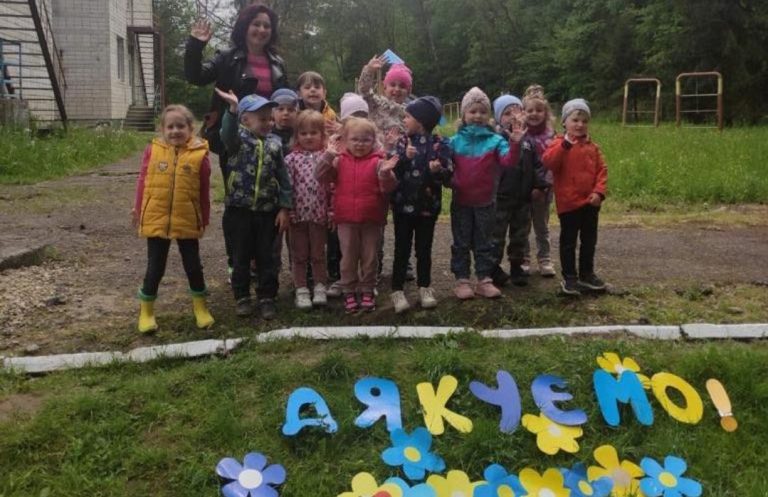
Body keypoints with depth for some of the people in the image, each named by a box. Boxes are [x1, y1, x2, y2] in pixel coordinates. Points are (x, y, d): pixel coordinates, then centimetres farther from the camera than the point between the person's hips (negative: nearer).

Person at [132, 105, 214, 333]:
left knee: (193, 265, 12)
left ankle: (200, 307, 29)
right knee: (155, 267, 9)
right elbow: (143, 182, 5)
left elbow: (204, 191, 0)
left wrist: (204, 220, 4)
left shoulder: (199, 154, -6)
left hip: (188, 222, 0)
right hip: (155, 220, 0)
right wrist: (138, 211, 7)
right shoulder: (153, 150, -3)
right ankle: (146, 311, 25)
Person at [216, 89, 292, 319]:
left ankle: (267, 298, 20)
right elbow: (227, 133, -30)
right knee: (241, 256, 9)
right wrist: (233, 108, -46)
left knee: (266, 257, 9)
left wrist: (284, 208, -2)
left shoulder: (274, 144, 3)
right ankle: (242, 297, 22)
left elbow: (283, 178, 3)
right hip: (241, 208, -2)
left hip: (268, 210, 2)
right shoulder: (238, 139, -4)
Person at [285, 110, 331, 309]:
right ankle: (301, 291, 20)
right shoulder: (292, 159, -2)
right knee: (299, 255, 10)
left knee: (318, 254, 12)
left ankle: (320, 289, 24)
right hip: (298, 214, 0)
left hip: (319, 214, 0)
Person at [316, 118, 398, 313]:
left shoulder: (377, 162, -3)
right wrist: (328, 156, -17)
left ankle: (367, 291, 23)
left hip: (372, 219, -1)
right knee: (348, 257, 10)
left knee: (370, 257, 10)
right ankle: (349, 292, 21)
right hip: (346, 219, 1)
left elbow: (387, 188, -7)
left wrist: (386, 173, -27)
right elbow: (322, 177, -5)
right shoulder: (339, 161, 2)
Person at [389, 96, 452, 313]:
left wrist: (437, 171, -26)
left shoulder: (439, 144, -4)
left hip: (428, 205, -1)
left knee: (424, 248, 11)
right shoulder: (403, 142, 1)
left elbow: (448, 176, -6)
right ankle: (397, 291, 12)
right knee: (402, 249, 5)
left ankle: (424, 288, 24)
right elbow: (393, 171, -8)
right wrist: (404, 158, -24)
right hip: (403, 204, 1)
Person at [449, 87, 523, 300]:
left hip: (485, 202, 0)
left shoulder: (495, 140, -4)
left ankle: (484, 280, 20)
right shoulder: (455, 141, 0)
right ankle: (462, 280, 18)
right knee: (461, 243, 9)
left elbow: (508, 161, -15)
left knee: (484, 243, 11)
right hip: (460, 202, 0)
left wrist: (515, 145, -32)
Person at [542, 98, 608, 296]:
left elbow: (601, 170, 5)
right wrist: (566, 143, -34)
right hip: (569, 203, -5)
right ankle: (569, 277, 14)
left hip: (590, 202, 5)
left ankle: (586, 274, 28)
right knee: (568, 241, 5)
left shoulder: (592, 147, 7)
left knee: (589, 240, 15)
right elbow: (549, 163, -26)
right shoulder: (559, 144, -7)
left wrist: (599, 192, -9)